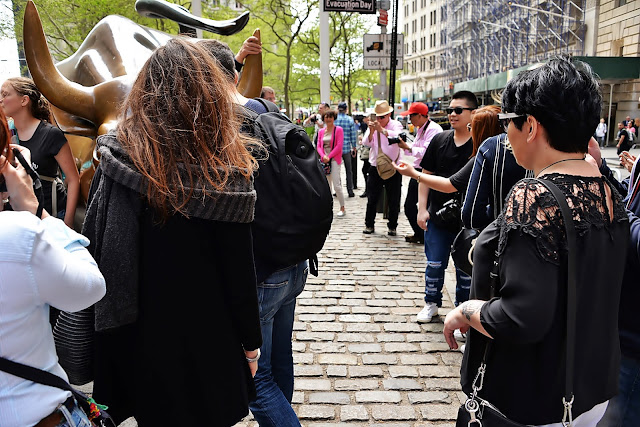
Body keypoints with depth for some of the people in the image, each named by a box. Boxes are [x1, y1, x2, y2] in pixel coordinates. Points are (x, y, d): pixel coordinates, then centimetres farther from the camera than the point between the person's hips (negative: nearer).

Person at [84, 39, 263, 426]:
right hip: (209, 346, -2)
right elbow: (240, 271, -13)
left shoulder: (117, 160, -11)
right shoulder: (229, 169, -18)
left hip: (138, 340, 2)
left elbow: (93, 249, -5)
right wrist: (252, 344, 1)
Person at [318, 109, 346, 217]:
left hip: (335, 159, -5)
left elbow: (339, 146, -9)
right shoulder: (321, 131, 12)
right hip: (324, 160, 5)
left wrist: (329, 157, -13)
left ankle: (342, 208, 3)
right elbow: (319, 146, 9)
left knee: (336, 185, -8)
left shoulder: (338, 129, -3)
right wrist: (323, 156, -9)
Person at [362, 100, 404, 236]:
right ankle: (369, 225, 20)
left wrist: (382, 129, -34)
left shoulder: (396, 124, -1)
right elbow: (366, 143, -5)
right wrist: (371, 131, -23)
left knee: (394, 200, 4)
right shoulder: (373, 125, 6)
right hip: (375, 167, 2)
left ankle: (392, 227, 17)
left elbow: (397, 136, -23)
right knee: (372, 199, 7)